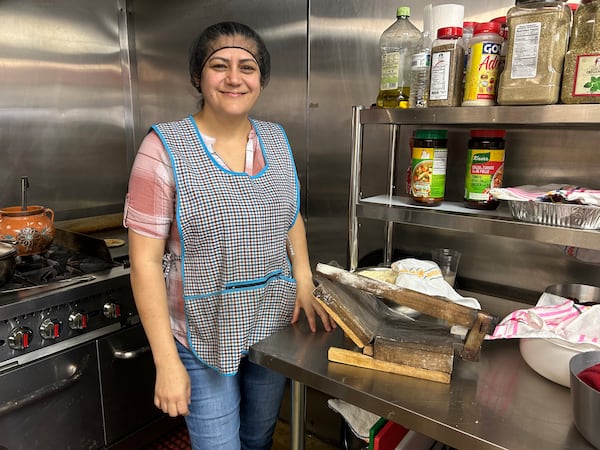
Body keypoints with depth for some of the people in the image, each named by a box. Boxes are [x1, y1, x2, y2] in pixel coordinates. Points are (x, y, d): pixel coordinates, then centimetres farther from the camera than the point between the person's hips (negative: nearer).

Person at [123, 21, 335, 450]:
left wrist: (304, 284, -2)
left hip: (276, 323, 5)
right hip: (204, 332, -4)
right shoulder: (164, 147, -15)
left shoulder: (277, 139, 0)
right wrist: (167, 361, -14)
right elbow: (146, 261, -14)